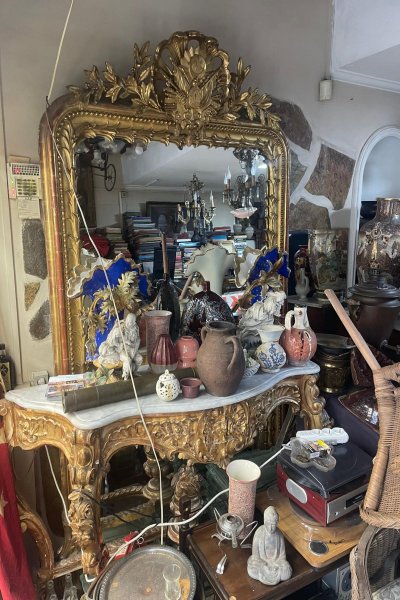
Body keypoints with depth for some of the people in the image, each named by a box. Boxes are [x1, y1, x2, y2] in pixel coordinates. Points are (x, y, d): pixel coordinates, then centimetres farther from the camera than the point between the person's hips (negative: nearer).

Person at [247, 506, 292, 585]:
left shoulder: (279, 535, -12)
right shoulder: (259, 533, -17)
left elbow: (282, 553, -3)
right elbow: (255, 552, -9)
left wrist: (276, 564, -18)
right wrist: (264, 565, -19)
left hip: (276, 560, 1)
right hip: (261, 560, -1)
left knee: (287, 573, -26)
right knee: (253, 571, -29)